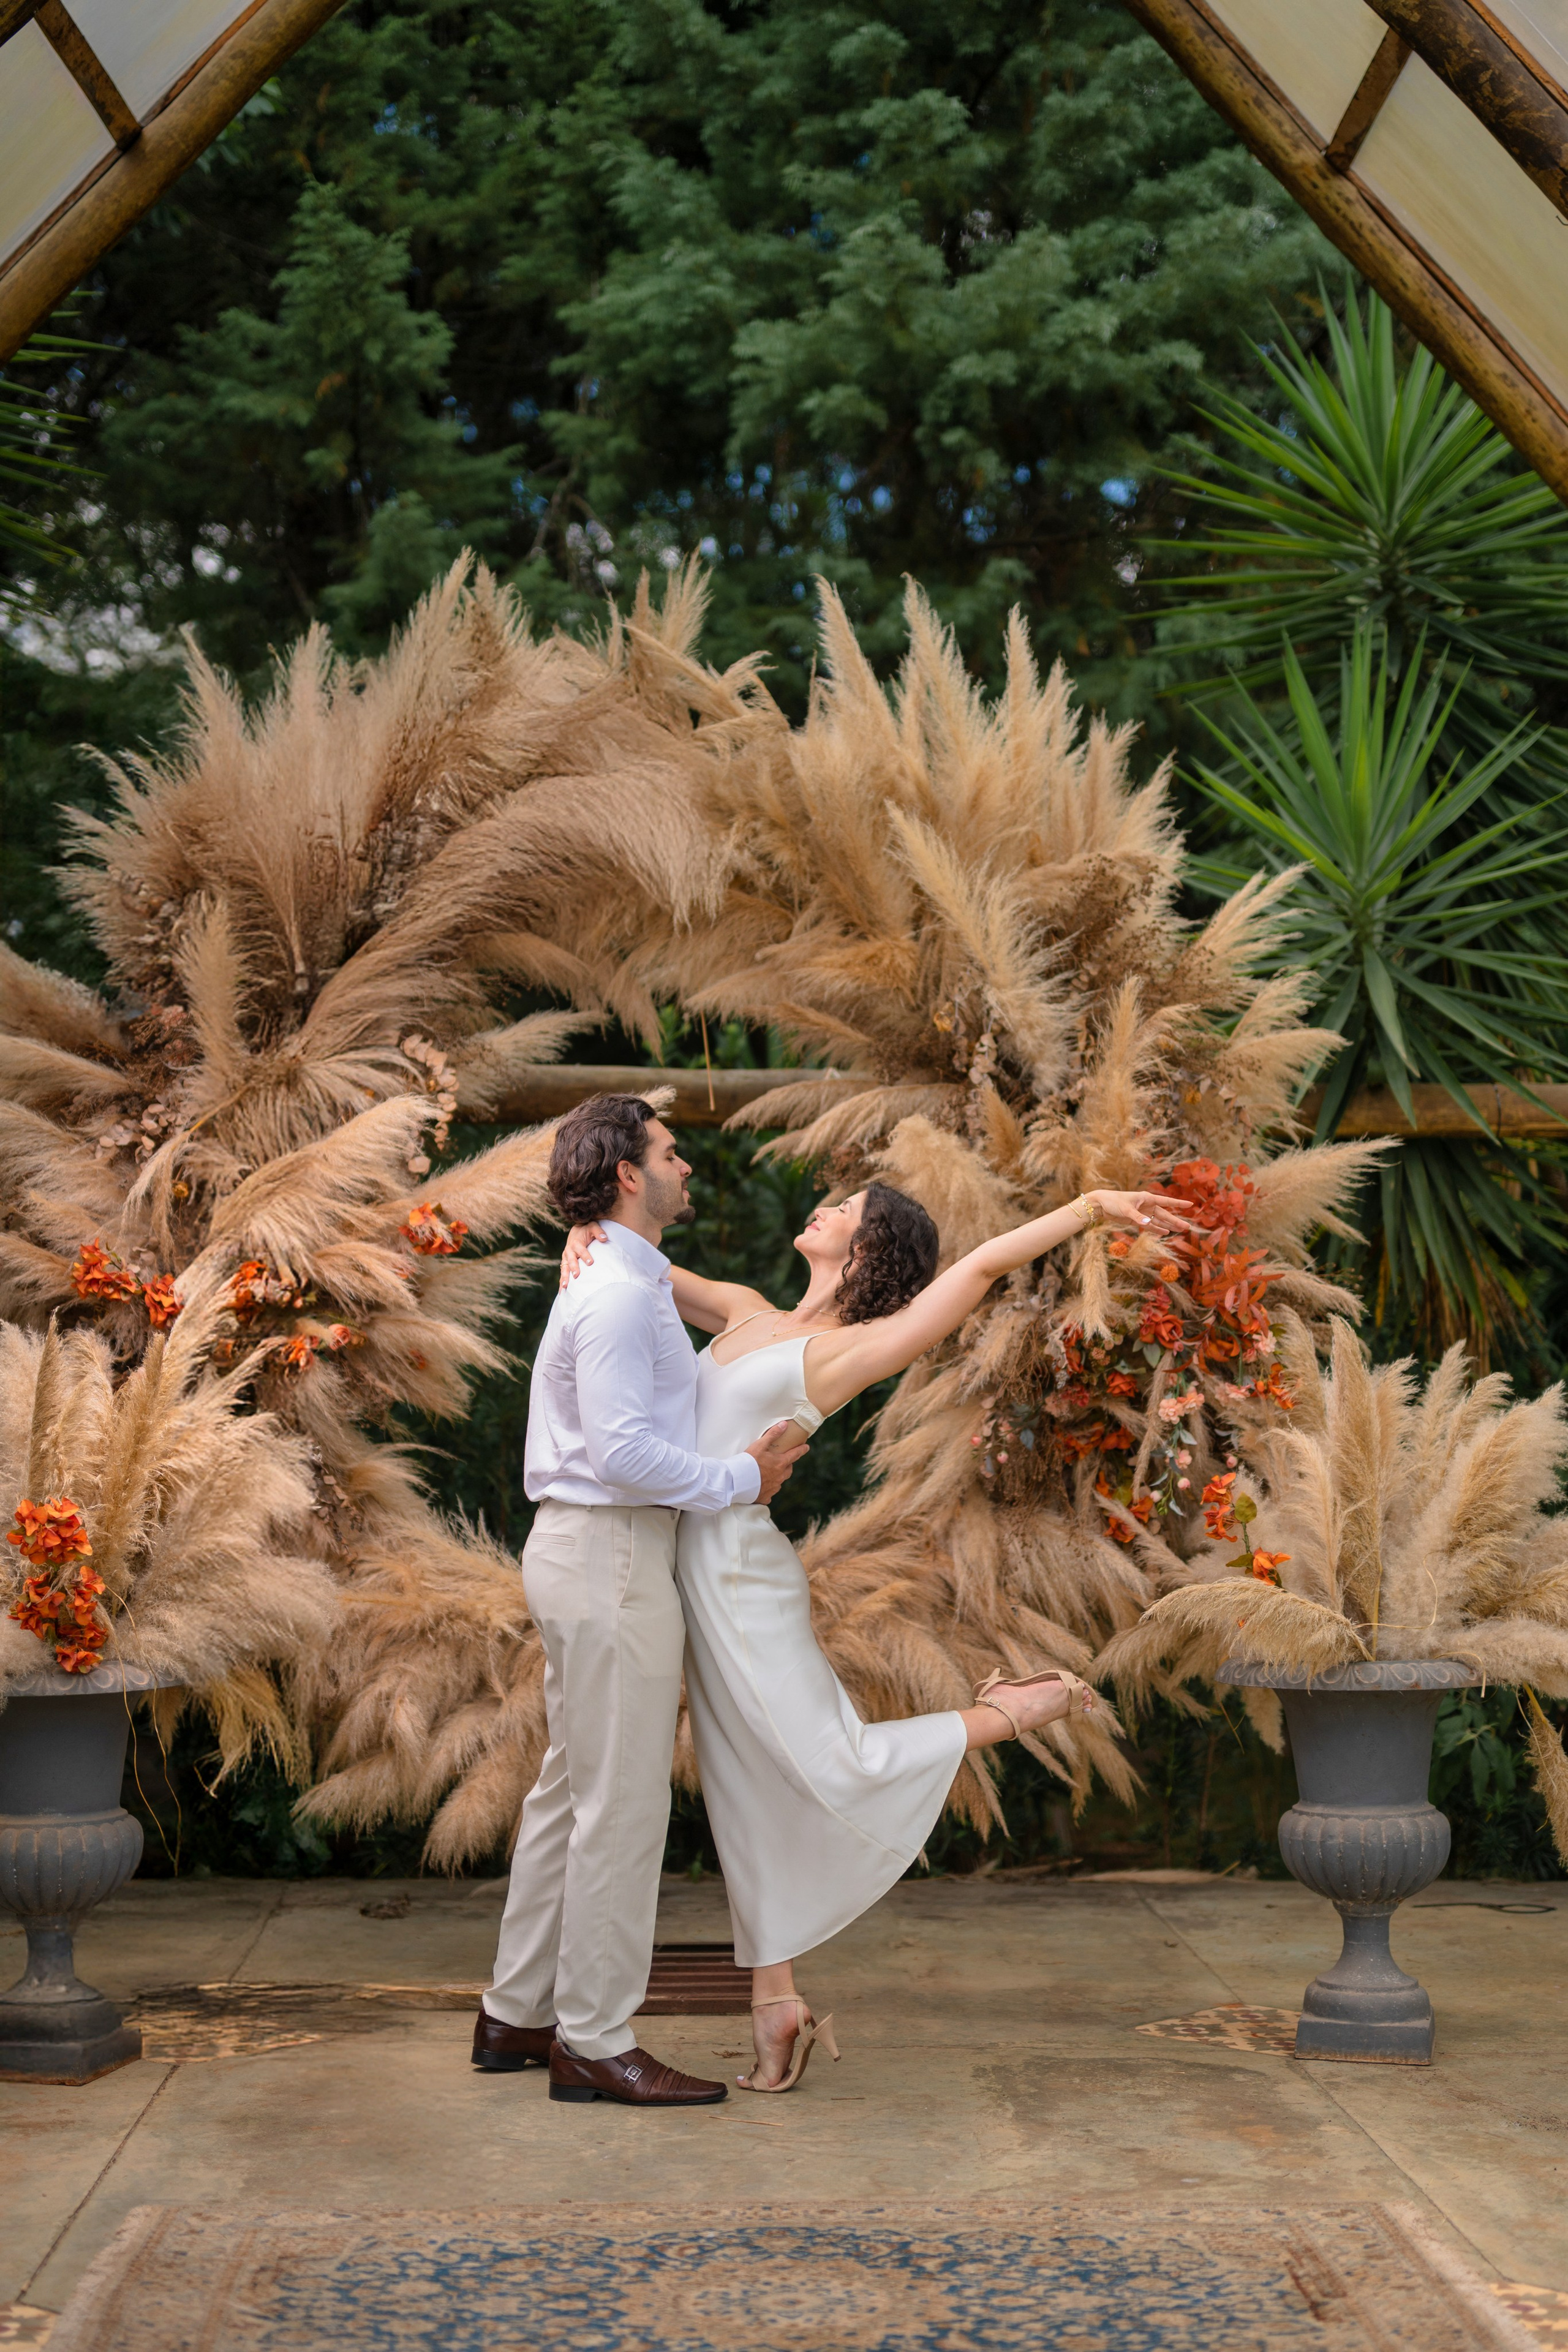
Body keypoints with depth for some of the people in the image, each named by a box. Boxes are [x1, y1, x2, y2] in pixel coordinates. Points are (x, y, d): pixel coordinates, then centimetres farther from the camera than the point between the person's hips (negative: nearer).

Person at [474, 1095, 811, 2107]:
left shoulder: (629, 1285, 18)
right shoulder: (619, 1295, -15)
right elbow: (622, 1449, -23)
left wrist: (740, 1471, 10)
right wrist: (740, 1478, -14)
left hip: (589, 1552, 11)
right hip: (612, 1559, -11)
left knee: (571, 1790, 15)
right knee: (622, 1804, -6)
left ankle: (518, 2015, 23)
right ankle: (596, 2042, 0)